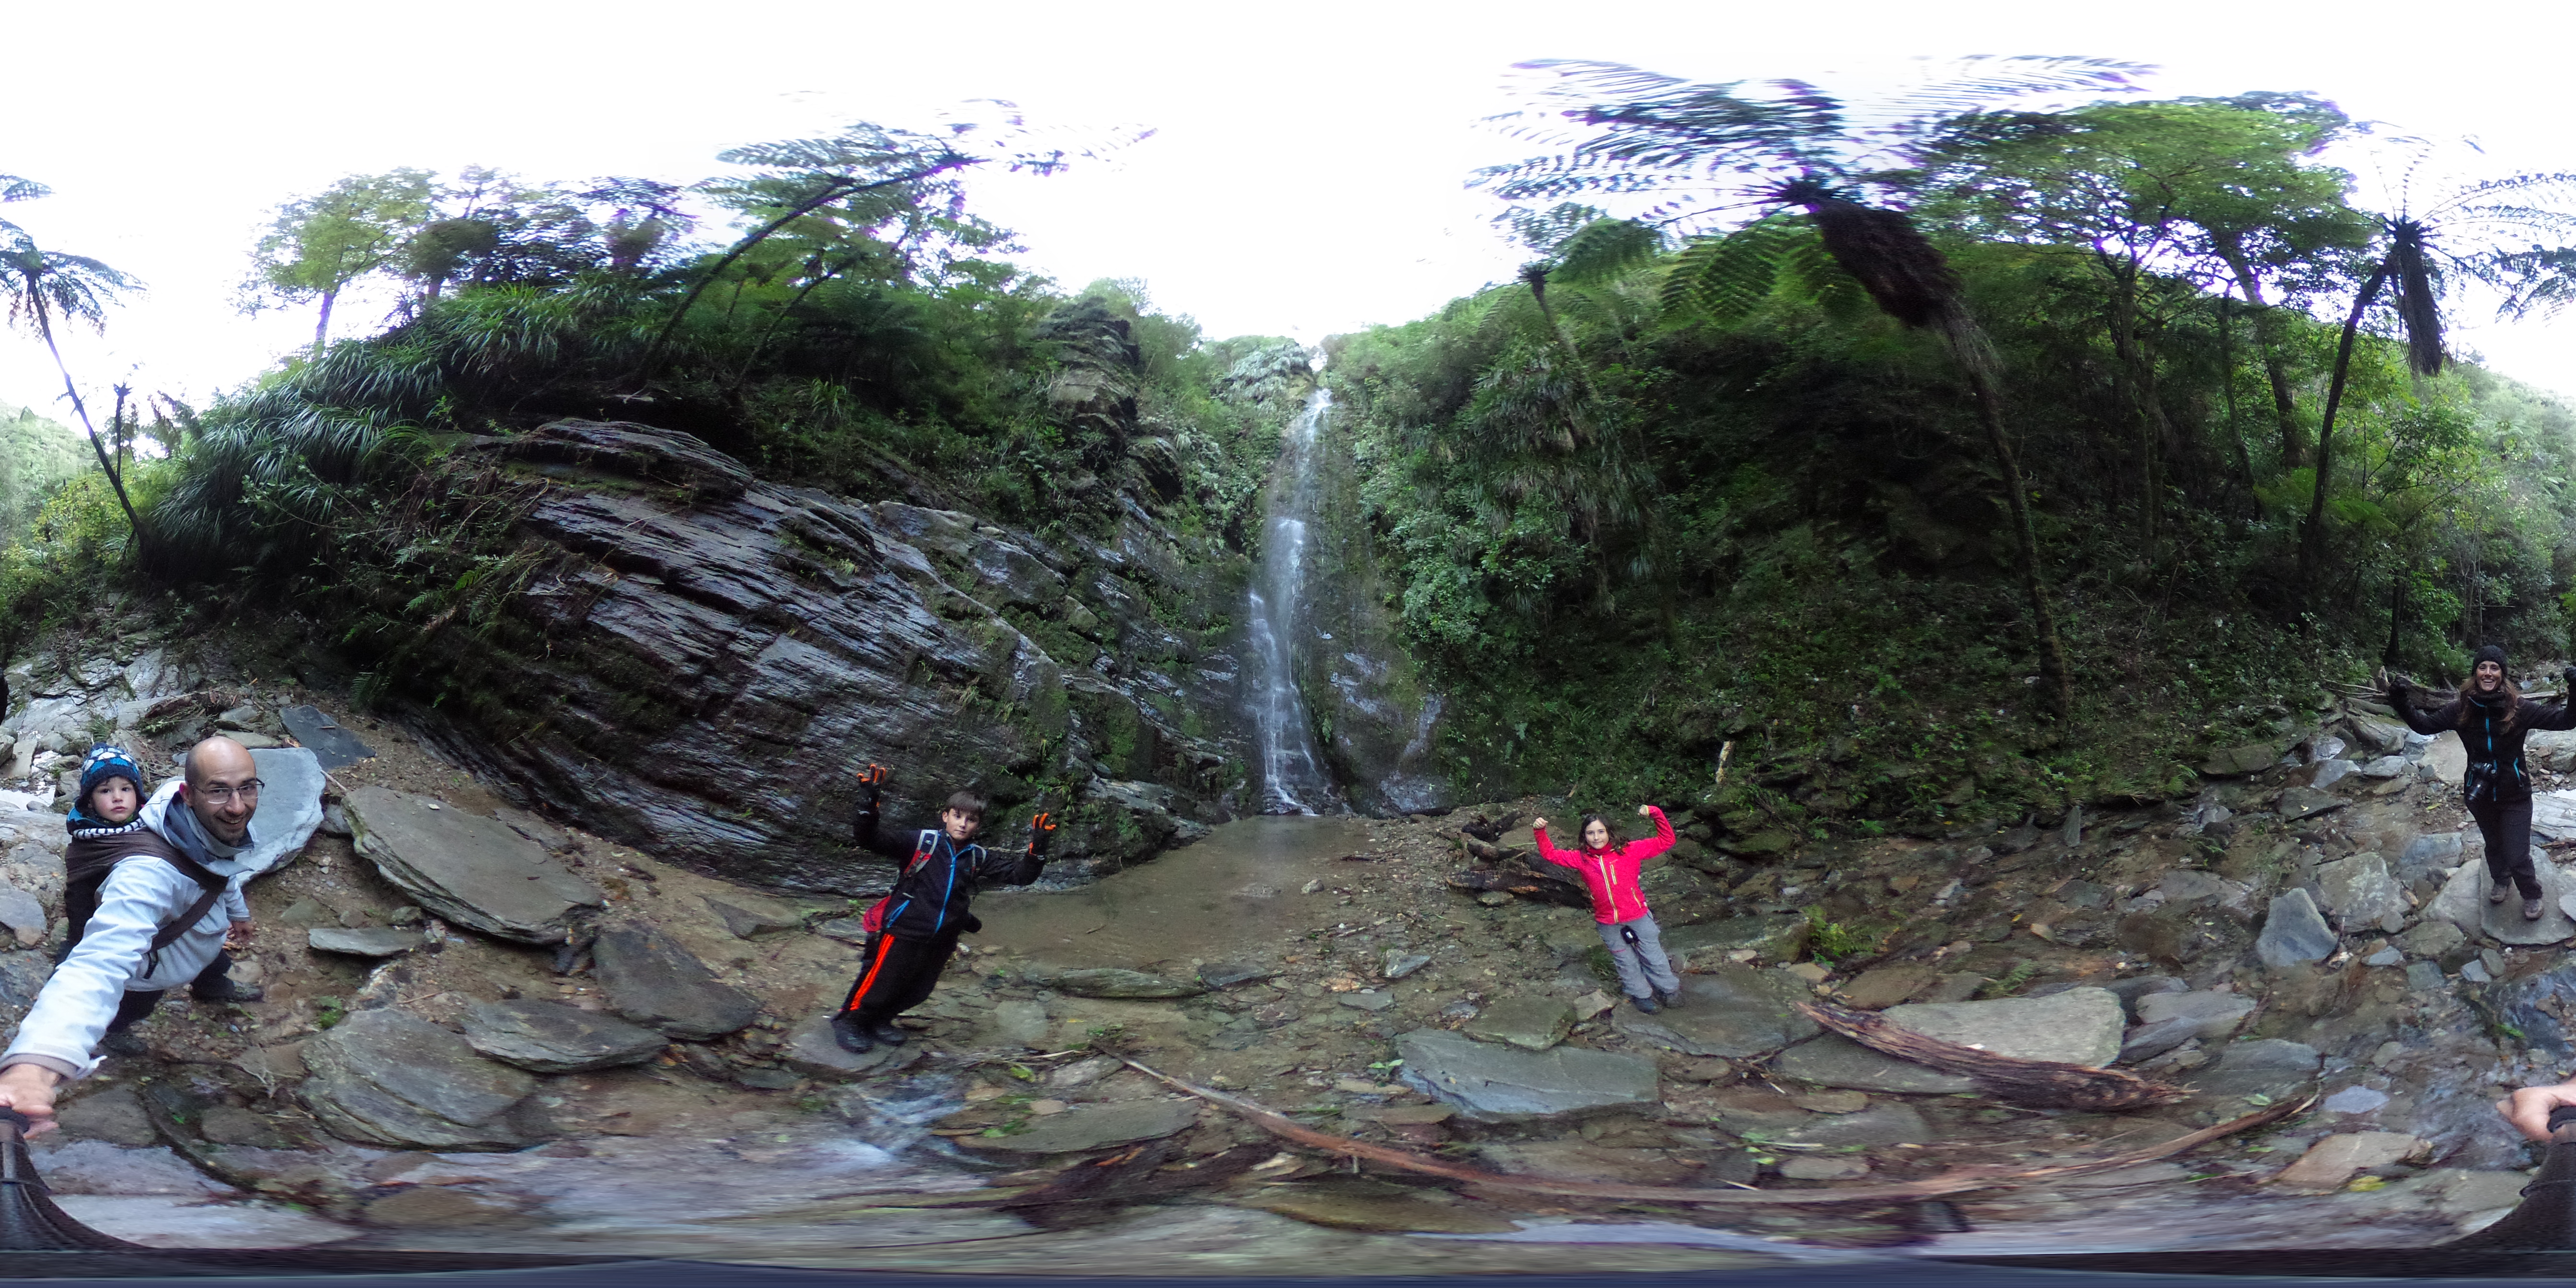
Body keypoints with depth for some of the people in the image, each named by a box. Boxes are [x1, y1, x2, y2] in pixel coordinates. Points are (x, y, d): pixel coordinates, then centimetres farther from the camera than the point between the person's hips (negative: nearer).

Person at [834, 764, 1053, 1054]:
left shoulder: (978, 858, 3)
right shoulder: (921, 842, -11)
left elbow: (1020, 875, 1)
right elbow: (869, 840, -17)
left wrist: (1038, 847, -14)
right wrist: (868, 801, -31)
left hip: (942, 941, 5)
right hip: (904, 933, -5)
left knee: (917, 992, 19)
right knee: (879, 985, 5)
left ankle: (880, 1021, 45)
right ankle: (848, 1021, 33)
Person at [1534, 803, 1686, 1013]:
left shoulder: (1630, 851, -10)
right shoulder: (1581, 859, -5)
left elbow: (1666, 841, -7)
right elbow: (1550, 854, 0)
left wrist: (1656, 814, -19)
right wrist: (1540, 832, -15)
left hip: (1638, 917, -2)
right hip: (1609, 924, 2)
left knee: (1653, 957, 12)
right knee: (1626, 961, 17)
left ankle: (1670, 990, 33)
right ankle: (1641, 995, 37)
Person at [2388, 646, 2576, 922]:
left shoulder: (2519, 708, -18)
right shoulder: (2461, 709, -12)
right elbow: (2424, 725, -6)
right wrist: (2402, 705, -20)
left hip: (2515, 795, -3)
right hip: (2480, 793, 3)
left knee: (2517, 855, 0)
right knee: (2493, 844, 25)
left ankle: (2531, 894, 28)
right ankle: (2501, 881, 53)